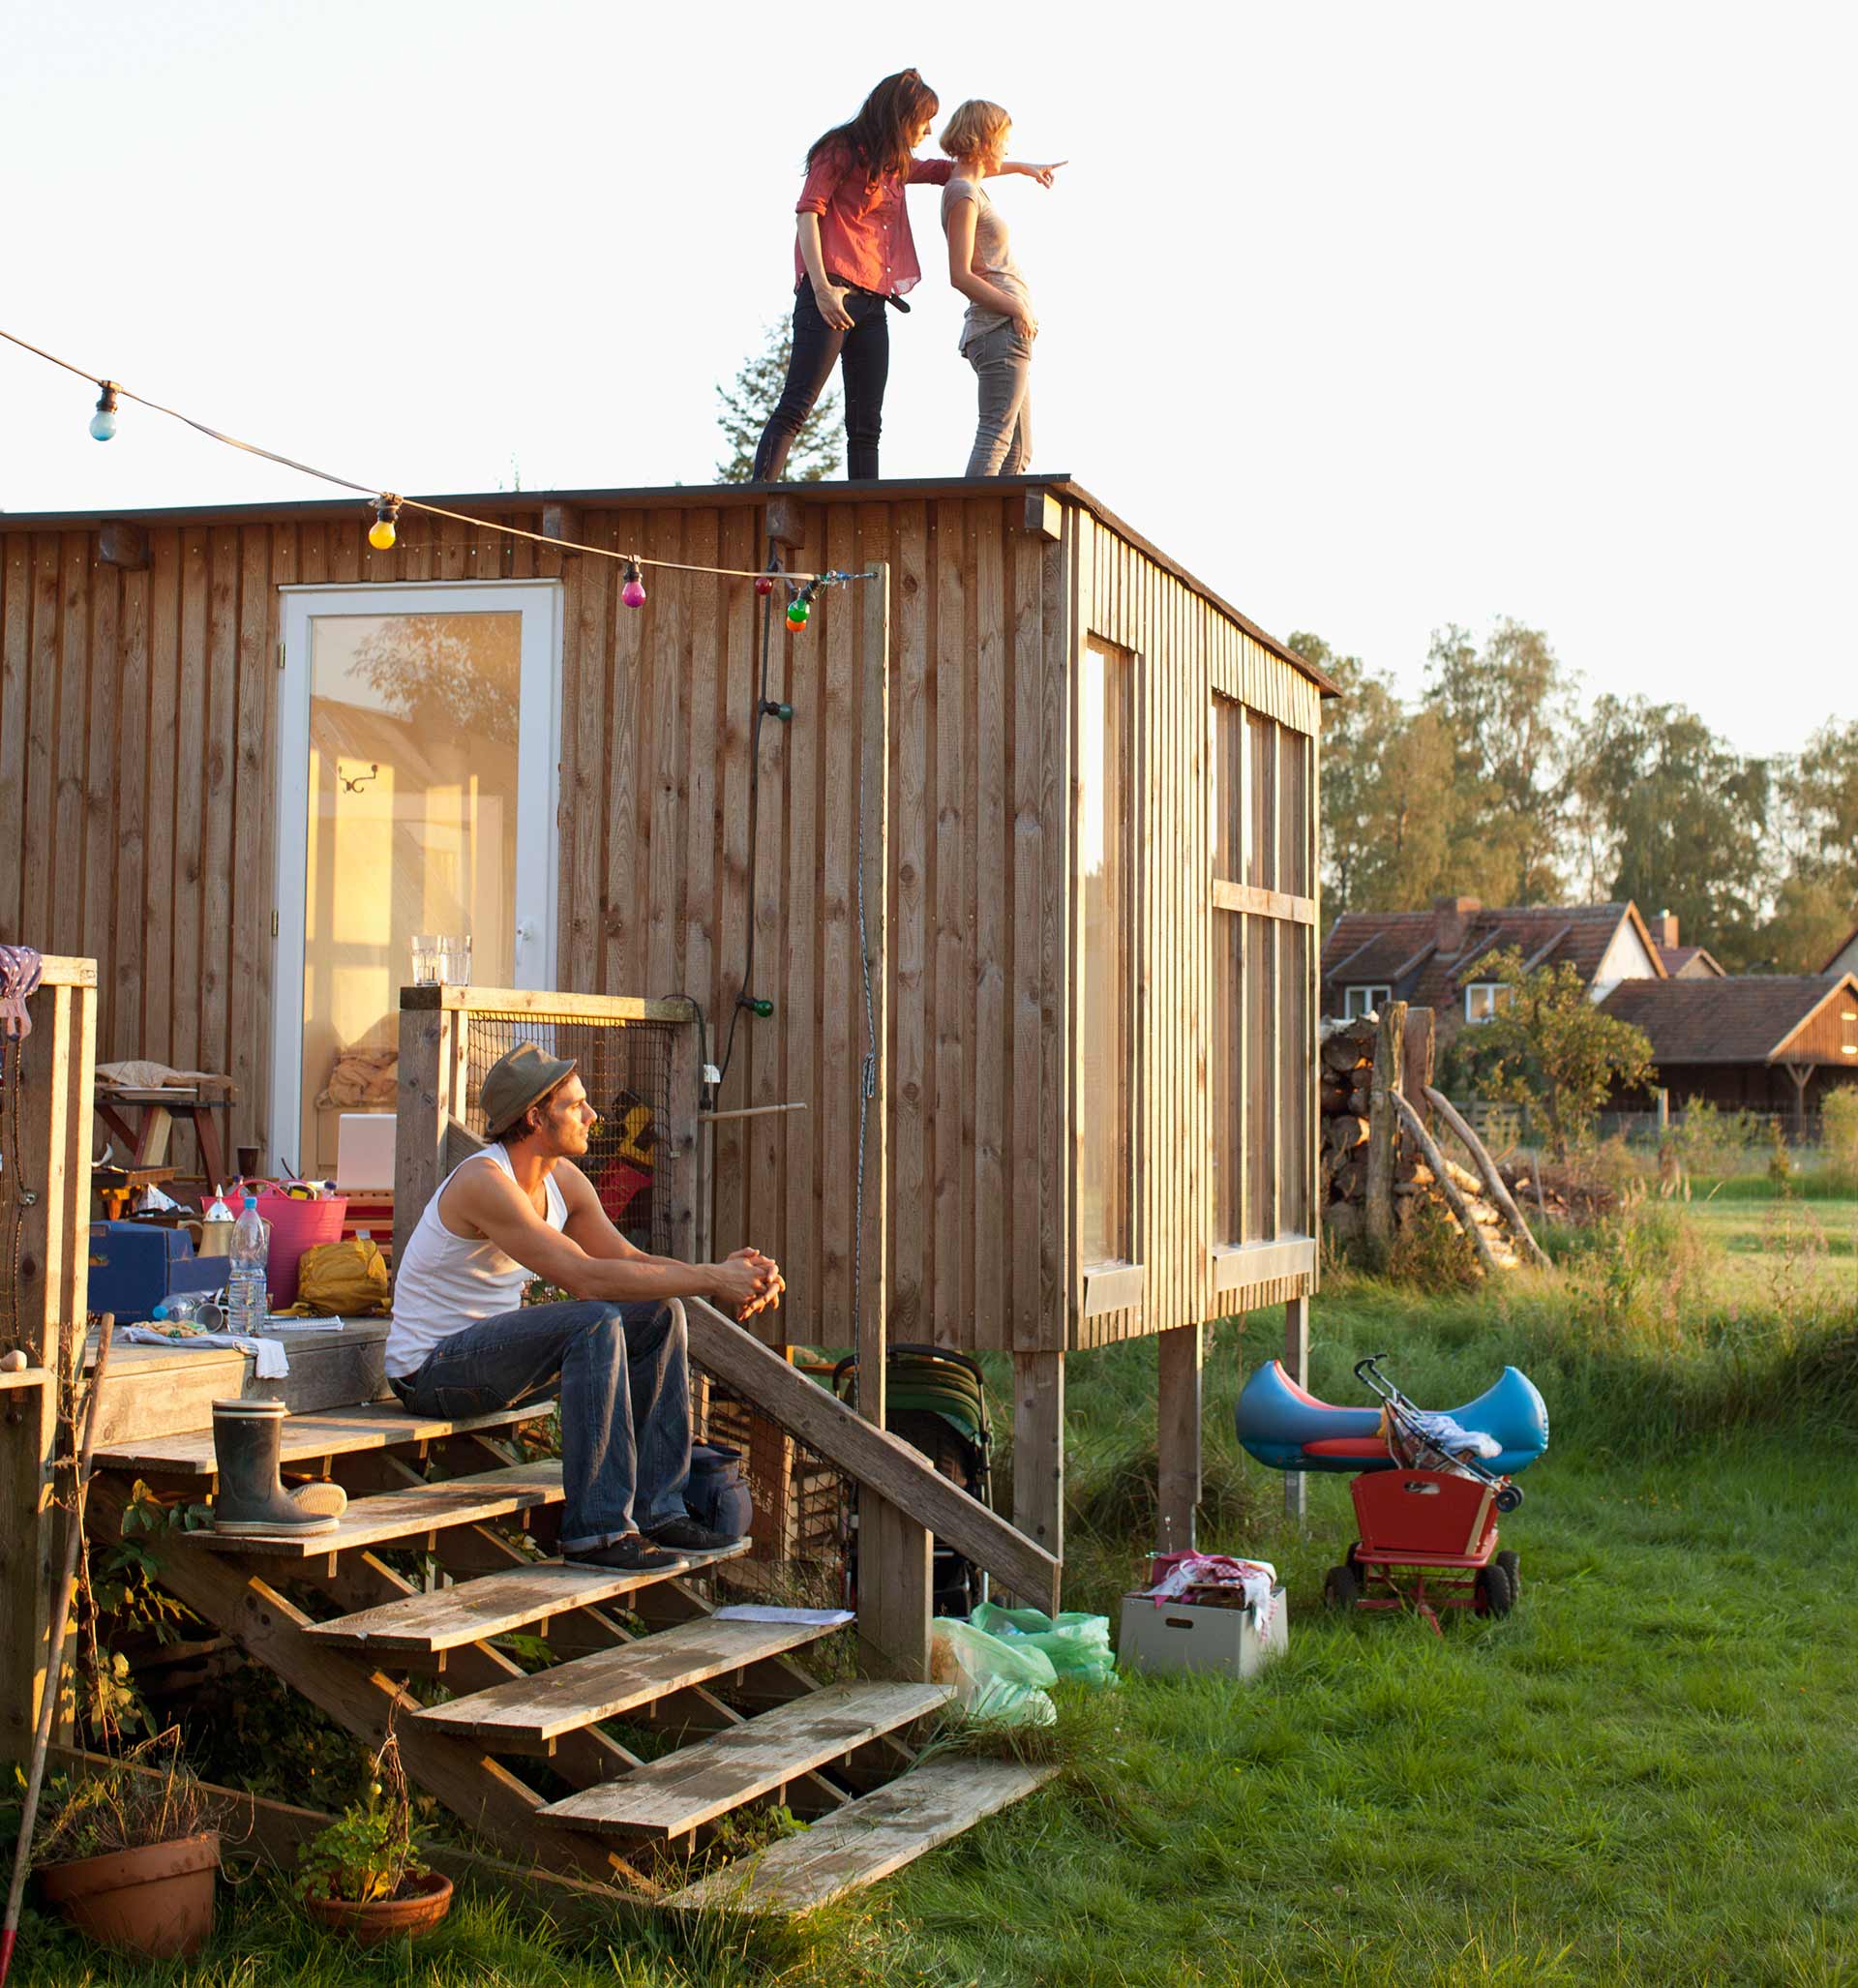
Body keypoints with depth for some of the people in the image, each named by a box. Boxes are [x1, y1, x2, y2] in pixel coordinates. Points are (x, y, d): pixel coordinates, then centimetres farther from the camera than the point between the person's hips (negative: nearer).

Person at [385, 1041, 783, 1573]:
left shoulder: (563, 1181, 5)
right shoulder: (484, 1181, -24)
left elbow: (631, 1260, 8)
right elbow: (587, 1276, -31)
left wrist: (725, 1278, -11)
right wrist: (712, 1280, -28)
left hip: (494, 1348, 10)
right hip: (430, 1368, -10)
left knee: (658, 1315, 1)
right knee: (596, 1324, -31)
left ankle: (657, 1510, 1)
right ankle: (596, 1530, -26)